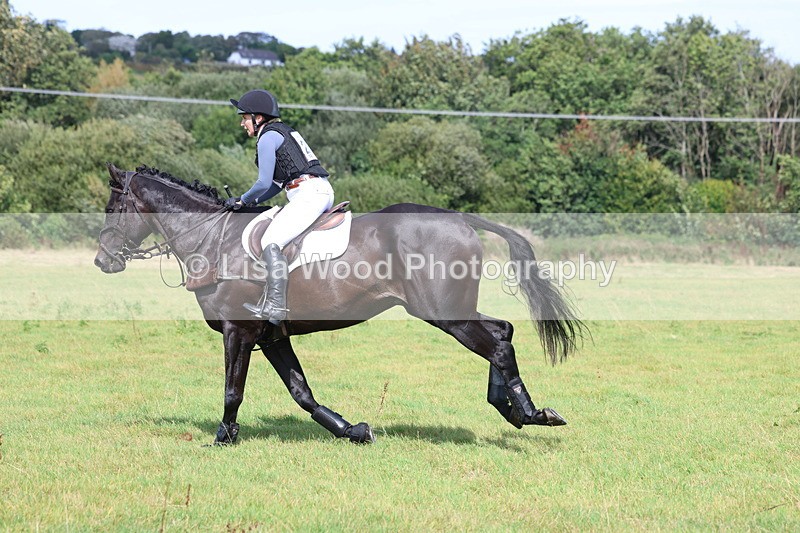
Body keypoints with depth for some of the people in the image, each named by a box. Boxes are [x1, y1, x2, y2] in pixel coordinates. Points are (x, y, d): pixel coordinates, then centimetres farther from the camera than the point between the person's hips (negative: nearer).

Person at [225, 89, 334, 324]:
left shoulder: (267, 137, -6)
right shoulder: (282, 132, 24)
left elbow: (264, 183, -10)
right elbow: (279, 182, 26)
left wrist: (243, 200, 7)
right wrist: (251, 201, 19)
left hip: (309, 193, -11)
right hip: (320, 191, 11)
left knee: (271, 241, -18)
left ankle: (274, 306, -27)